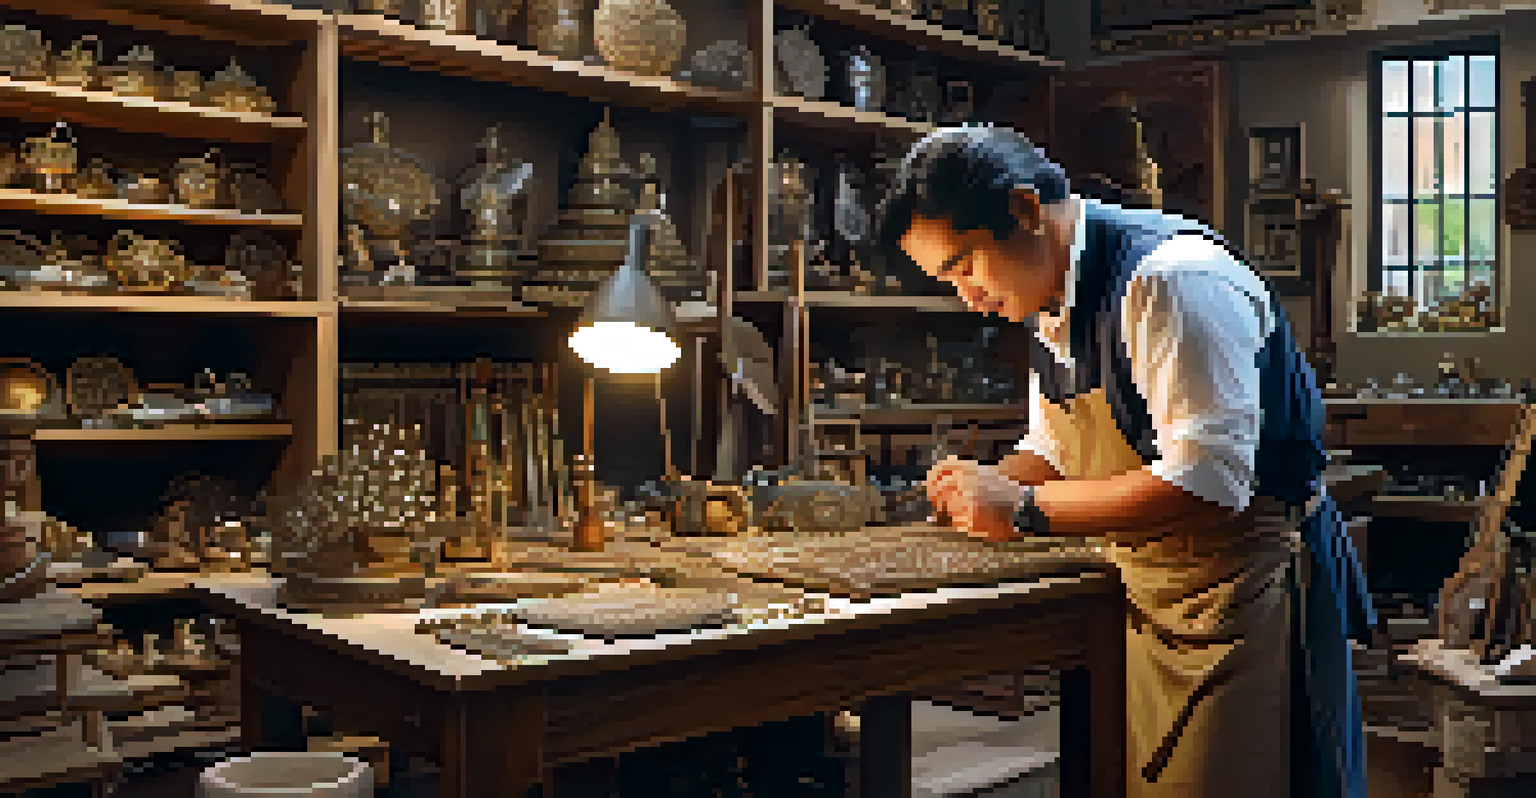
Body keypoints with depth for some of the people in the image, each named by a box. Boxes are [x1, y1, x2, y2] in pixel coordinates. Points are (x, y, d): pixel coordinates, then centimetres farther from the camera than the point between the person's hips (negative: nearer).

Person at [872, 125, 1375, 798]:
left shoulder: (1172, 280, -23)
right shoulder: (1048, 303, 7)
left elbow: (1206, 484, -29)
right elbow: (1051, 452, 19)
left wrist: (1025, 509, -24)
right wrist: (982, 487, -3)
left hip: (1250, 589, -8)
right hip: (1152, 604, 8)